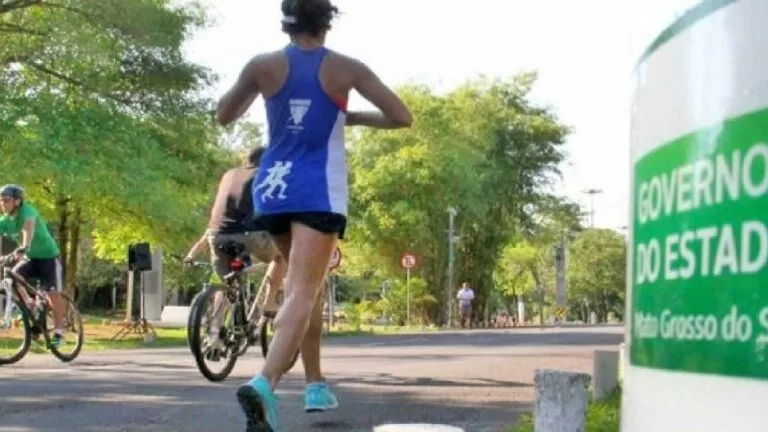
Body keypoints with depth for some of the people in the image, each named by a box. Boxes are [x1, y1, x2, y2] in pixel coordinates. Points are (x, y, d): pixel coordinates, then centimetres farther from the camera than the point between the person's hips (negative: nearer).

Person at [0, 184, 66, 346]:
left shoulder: (27, 211, -25)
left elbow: (28, 228, -44)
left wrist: (23, 248, -62)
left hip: (48, 256, -6)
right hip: (30, 257, 6)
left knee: (53, 294, -9)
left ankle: (58, 332, 3)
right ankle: (29, 308, -3)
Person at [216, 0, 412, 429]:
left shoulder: (263, 66, 0)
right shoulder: (346, 68, -4)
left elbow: (225, 116, 12)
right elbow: (402, 117, -3)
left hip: (273, 187, 4)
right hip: (319, 192, -4)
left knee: (309, 284, 22)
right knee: (302, 293, -11)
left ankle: (316, 384, 27)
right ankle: (264, 383, -33)